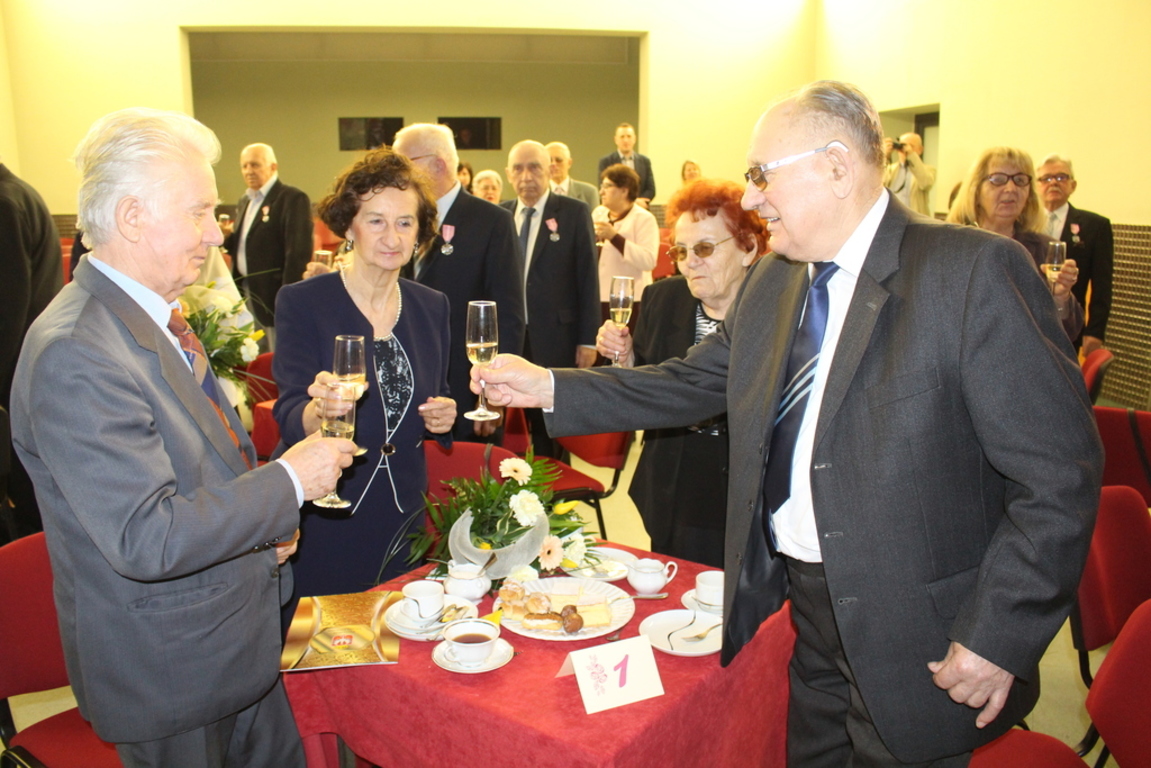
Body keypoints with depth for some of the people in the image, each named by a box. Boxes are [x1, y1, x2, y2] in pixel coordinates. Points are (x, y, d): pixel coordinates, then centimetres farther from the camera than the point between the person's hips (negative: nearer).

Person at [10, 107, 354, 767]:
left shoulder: (153, 315, 4)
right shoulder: (75, 356, -28)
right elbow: (146, 539, -31)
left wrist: (262, 514, 1)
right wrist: (287, 482, -23)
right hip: (169, 676, -8)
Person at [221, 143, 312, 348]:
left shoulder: (292, 199, -11)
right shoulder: (245, 201, 18)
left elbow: (298, 252, -17)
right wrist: (228, 236, 1)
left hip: (273, 295, -8)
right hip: (244, 292, 8)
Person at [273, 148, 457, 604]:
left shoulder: (432, 307, 4)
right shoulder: (301, 302, -8)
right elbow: (289, 419, -14)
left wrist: (442, 417, -7)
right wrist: (319, 408, -35)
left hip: (403, 522, 4)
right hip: (323, 525, -3)